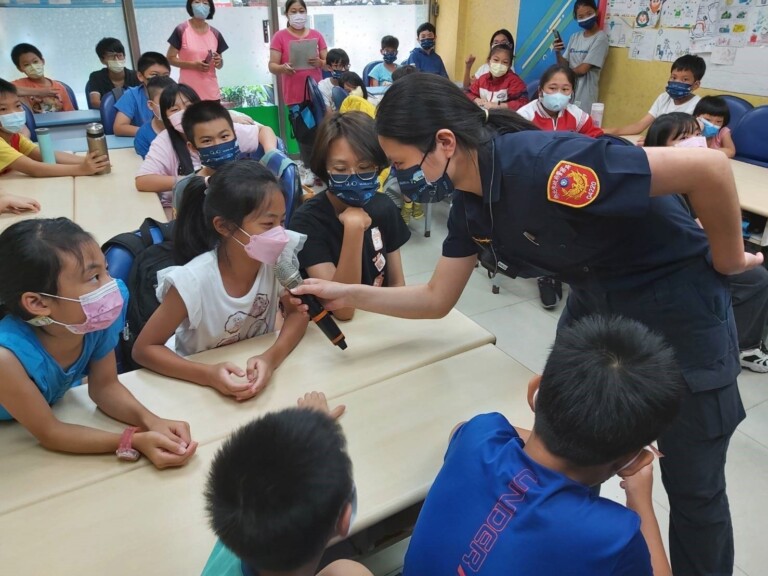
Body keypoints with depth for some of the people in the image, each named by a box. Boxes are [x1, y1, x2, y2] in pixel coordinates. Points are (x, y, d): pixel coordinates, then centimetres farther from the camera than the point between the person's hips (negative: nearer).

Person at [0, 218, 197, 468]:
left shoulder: (99, 318, -28)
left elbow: (104, 386, -12)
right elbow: (49, 433, -27)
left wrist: (151, 421, -28)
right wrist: (134, 440, -35)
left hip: (54, 405, 3)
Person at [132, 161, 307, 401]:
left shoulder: (281, 253, -18)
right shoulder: (193, 281, -26)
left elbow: (297, 313, -8)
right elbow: (143, 349, -16)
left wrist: (271, 358, -25)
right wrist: (208, 374, -30)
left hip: (258, 370, 1)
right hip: (203, 385, 0)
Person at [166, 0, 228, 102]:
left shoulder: (215, 34, 8)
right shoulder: (181, 30, -3)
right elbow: (169, 58, -3)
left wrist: (218, 61, -8)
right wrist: (193, 65, -16)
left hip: (211, 92, 4)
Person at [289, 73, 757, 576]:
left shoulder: (544, 166, -34)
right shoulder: (470, 204, -7)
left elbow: (709, 167, -32)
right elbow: (437, 299, 3)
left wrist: (728, 260, -17)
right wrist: (348, 295, -1)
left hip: (677, 303, -7)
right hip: (596, 301, 8)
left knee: (692, 483, 10)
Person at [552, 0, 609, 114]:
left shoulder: (600, 38, -7)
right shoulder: (574, 37, 11)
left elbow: (583, 69, -12)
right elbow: (564, 66, 8)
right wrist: (558, 52, -9)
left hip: (584, 95, -6)